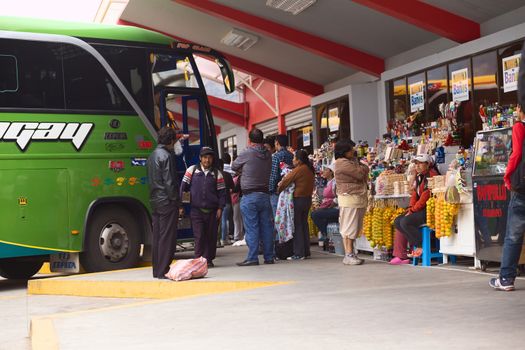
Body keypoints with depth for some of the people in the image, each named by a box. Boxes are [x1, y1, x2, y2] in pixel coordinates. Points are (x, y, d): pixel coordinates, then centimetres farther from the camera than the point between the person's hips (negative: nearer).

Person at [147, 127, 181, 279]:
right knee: (167, 237, -5)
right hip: (167, 202, -9)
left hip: (155, 202, 9)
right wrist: (176, 201, -11)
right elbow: (169, 182, -17)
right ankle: (163, 271, -4)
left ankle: (157, 270, 16)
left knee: (157, 237, 11)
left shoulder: (152, 155, 16)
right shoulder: (166, 156, -13)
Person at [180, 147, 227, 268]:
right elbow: (183, 186, 6)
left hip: (212, 211, 2)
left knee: (211, 236, 5)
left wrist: (220, 208, 0)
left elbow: (222, 192, 8)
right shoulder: (192, 170, 5)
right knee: (199, 236, -6)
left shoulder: (217, 173, 8)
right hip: (196, 210, -2)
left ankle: (208, 260, 15)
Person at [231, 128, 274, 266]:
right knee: (266, 226, 8)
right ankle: (269, 256, 12)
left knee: (251, 228, -3)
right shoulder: (268, 155, 6)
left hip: (250, 196, -5)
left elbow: (234, 167, 6)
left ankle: (252, 258, -4)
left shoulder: (247, 153, -7)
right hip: (265, 194, 5)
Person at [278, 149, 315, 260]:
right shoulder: (310, 169, 10)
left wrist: (278, 189, 0)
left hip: (298, 199, -8)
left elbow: (286, 180, -13)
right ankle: (306, 251, 18)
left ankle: (299, 253, -2)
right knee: (304, 224, 14)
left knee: (297, 226, -2)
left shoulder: (298, 169, -16)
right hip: (308, 198, 8)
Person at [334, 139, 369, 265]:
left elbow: (365, 170, 18)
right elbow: (360, 173, -16)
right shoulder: (342, 163, -12)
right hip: (349, 198, -9)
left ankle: (351, 254, 13)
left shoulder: (351, 161, 20)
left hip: (360, 198, 9)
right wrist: (362, 167, 4)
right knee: (348, 227, -7)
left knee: (354, 228, 9)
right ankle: (348, 255, -5)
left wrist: (362, 168, -2)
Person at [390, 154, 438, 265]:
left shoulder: (431, 175, -13)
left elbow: (426, 196, -19)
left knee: (406, 222, -22)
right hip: (420, 209, 10)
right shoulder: (419, 177, 18)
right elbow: (415, 194, 15)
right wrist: (410, 209, -1)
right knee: (398, 221, -1)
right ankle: (401, 255, -4)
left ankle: (422, 246, -7)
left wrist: (413, 210, -14)